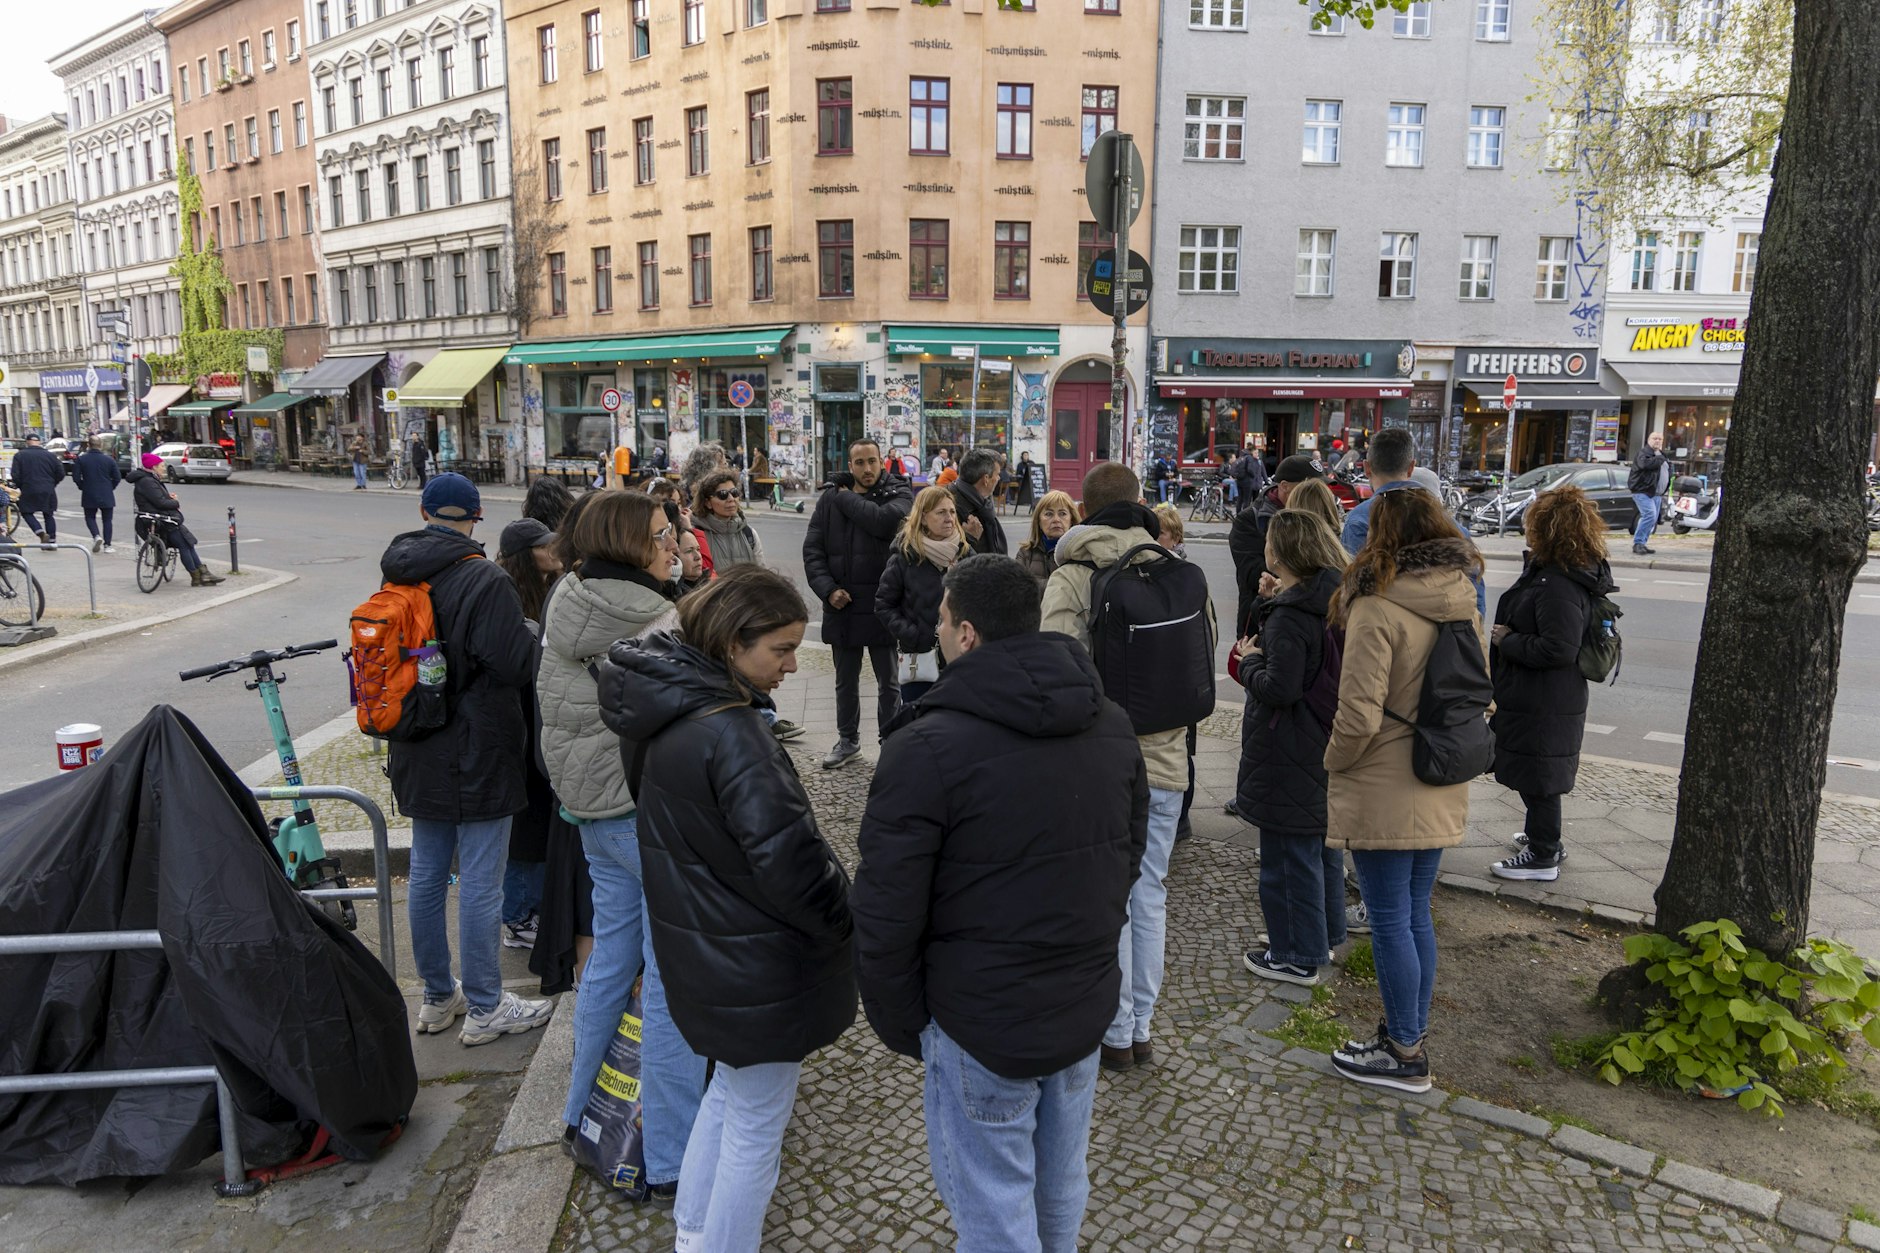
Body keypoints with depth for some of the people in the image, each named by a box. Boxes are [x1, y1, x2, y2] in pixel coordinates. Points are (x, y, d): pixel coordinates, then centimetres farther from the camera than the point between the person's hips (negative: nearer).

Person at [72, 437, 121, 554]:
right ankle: (107, 545, 3)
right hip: (107, 496, 0)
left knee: (90, 517, 14)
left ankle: (97, 536, -11)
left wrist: (83, 487, 11)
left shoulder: (81, 459, -4)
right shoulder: (109, 459, -3)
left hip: (89, 496, 0)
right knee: (107, 519, 6)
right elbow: (117, 477, -2)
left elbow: (76, 477, -5)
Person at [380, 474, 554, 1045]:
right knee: (480, 882, 2)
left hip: (418, 755, 8)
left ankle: (437, 997, 31)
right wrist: (532, 634, -3)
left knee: (426, 875, 16)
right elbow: (515, 666, -22)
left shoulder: (395, 577, 5)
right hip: (477, 757, -8)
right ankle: (484, 1008, 13)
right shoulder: (485, 581, -19)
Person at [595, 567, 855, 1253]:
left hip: (702, 951, 10)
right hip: (757, 968, -10)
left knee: (729, 1089, 28)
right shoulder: (729, 734, -28)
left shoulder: (669, 712, 1)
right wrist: (849, 923, -13)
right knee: (755, 1127, 10)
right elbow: (786, 855, -29)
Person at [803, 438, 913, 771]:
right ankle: (848, 740, 33)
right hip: (842, 605, 3)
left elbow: (885, 521, -26)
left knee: (889, 682, 8)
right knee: (845, 681, 17)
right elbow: (812, 549, 3)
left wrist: (846, 498, -12)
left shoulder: (899, 493, -4)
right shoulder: (830, 498, 4)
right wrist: (828, 589, -11)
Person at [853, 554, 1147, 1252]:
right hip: (1087, 1008, 6)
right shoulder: (1112, 727, -1)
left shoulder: (927, 748, -22)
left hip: (980, 1025, -6)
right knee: (1061, 1189, 25)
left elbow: (886, 914, -17)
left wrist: (899, 1024, -2)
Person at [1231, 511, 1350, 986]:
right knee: (1323, 842, 22)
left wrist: (1250, 661, -9)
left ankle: (1297, 956, 14)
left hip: (1290, 756, -10)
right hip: (1328, 746, 10)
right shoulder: (1337, 601, 4)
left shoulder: (1291, 615, -24)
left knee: (1288, 854, 3)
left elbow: (1279, 688, -28)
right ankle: (1325, 934, 38)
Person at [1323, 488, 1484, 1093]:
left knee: (1391, 921, 5)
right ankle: (1412, 1032, 31)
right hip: (1441, 791, 8)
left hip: (1383, 795, -7)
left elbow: (1360, 715, -22)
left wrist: (1333, 762, -5)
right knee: (1416, 914, 18)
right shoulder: (1464, 603, 4)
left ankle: (1404, 1053, 17)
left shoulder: (1378, 608, -20)